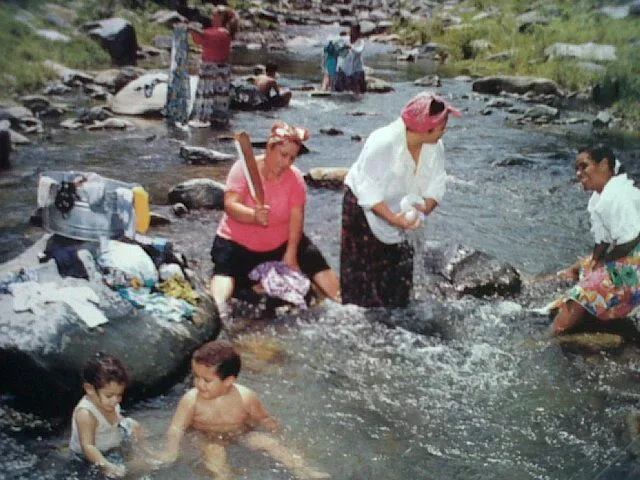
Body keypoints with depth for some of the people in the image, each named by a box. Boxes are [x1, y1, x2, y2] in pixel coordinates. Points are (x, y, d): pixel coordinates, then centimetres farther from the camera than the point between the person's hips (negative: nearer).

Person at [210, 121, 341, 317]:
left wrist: (291, 254, -24)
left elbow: (296, 217, -13)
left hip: (282, 243, 3)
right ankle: (218, 306, -47)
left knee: (315, 262, -14)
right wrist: (254, 215, -45)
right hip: (238, 243, -3)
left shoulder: (295, 177, -7)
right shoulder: (244, 168, -14)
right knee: (225, 270, -29)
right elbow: (230, 205, -24)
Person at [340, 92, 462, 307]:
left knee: (400, 269, 6)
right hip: (365, 208, -5)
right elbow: (367, 189, -30)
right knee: (364, 270, 0)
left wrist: (426, 207, -28)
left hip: (401, 209, 5)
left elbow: (436, 184, -8)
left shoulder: (436, 147, -14)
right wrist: (393, 218, -38)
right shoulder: (383, 143, -32)